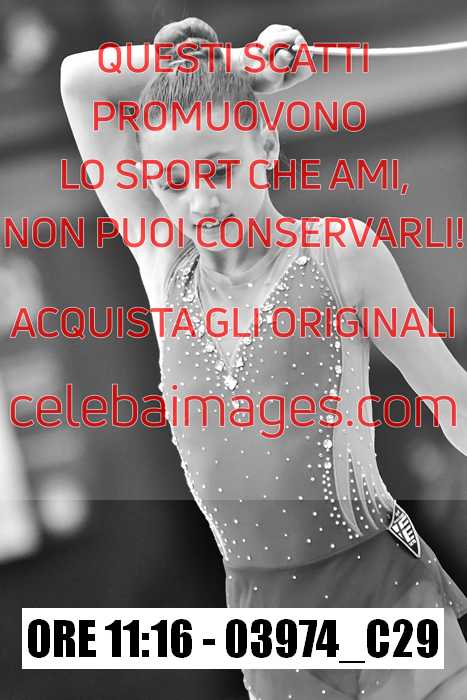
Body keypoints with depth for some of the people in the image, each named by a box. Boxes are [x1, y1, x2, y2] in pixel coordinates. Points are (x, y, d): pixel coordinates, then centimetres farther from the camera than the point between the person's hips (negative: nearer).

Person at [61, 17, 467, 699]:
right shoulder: (165, 264, 5)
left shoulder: (342, 253, -4)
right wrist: (241, 64, 3)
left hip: (384, 589, -3)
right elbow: (81, 81, 2)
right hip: (259, 603, 3)